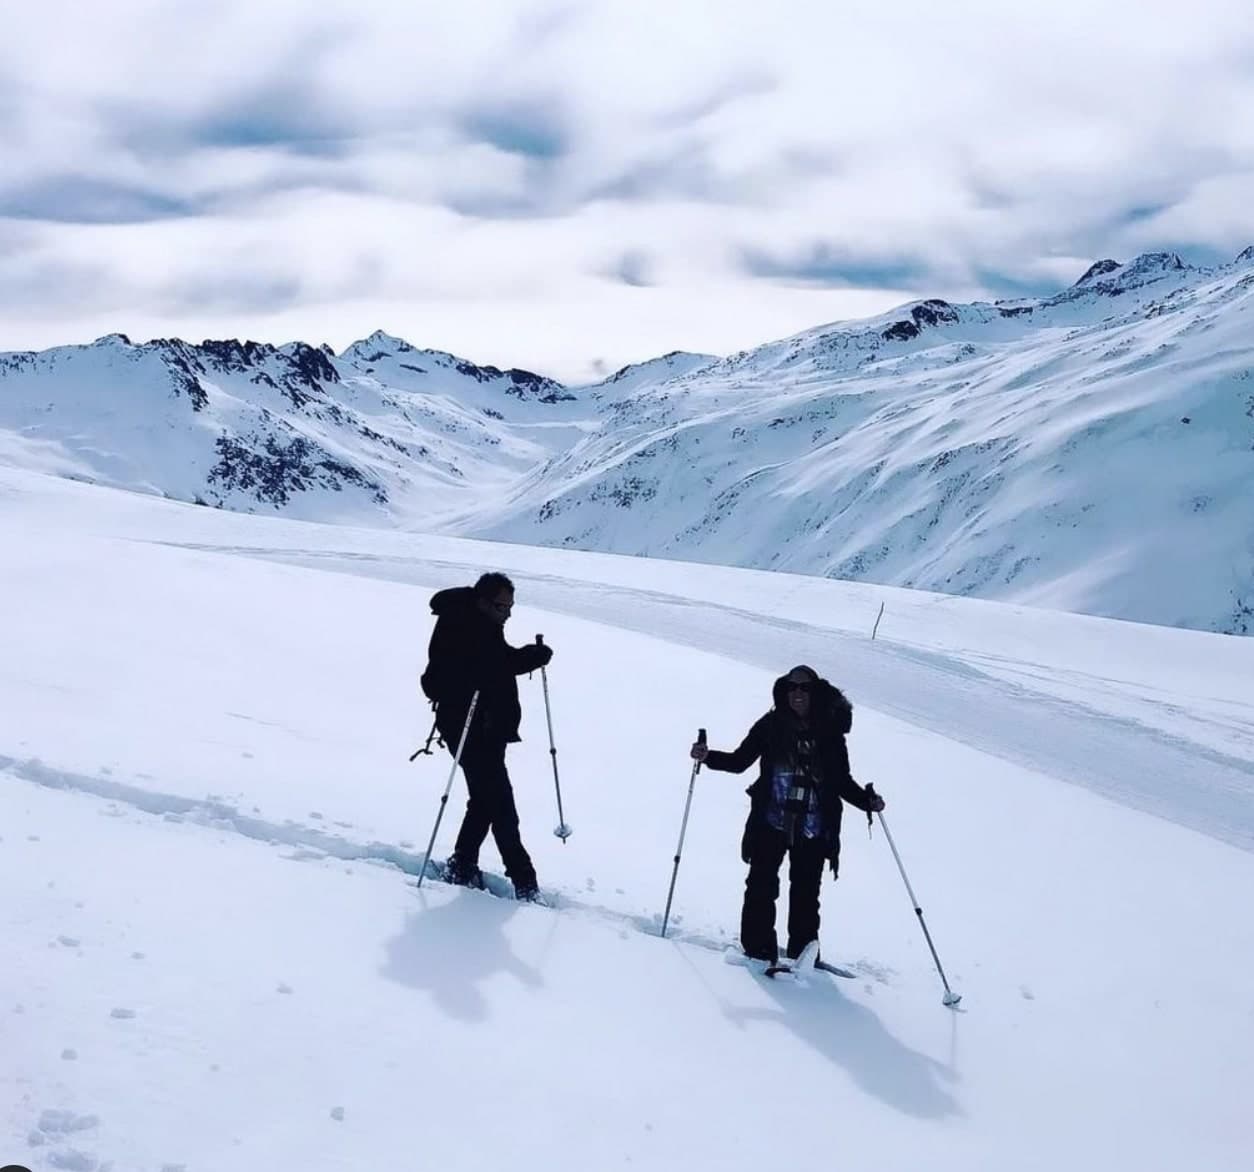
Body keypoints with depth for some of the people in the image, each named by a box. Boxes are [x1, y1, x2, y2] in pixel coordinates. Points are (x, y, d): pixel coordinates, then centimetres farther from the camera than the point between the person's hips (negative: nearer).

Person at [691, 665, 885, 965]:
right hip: (770, 822, 0)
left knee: (806, 893, 2)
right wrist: (709, 756, -6)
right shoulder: (770, 725, 5)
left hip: (813, 829, 0)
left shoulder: (830, 733, 6)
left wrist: (868, 800, -2)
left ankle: (802, 955, 12)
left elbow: (843, 781, 13)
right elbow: (739, 760, 9)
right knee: (762, 886, -5)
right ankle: (758, 950, 3)